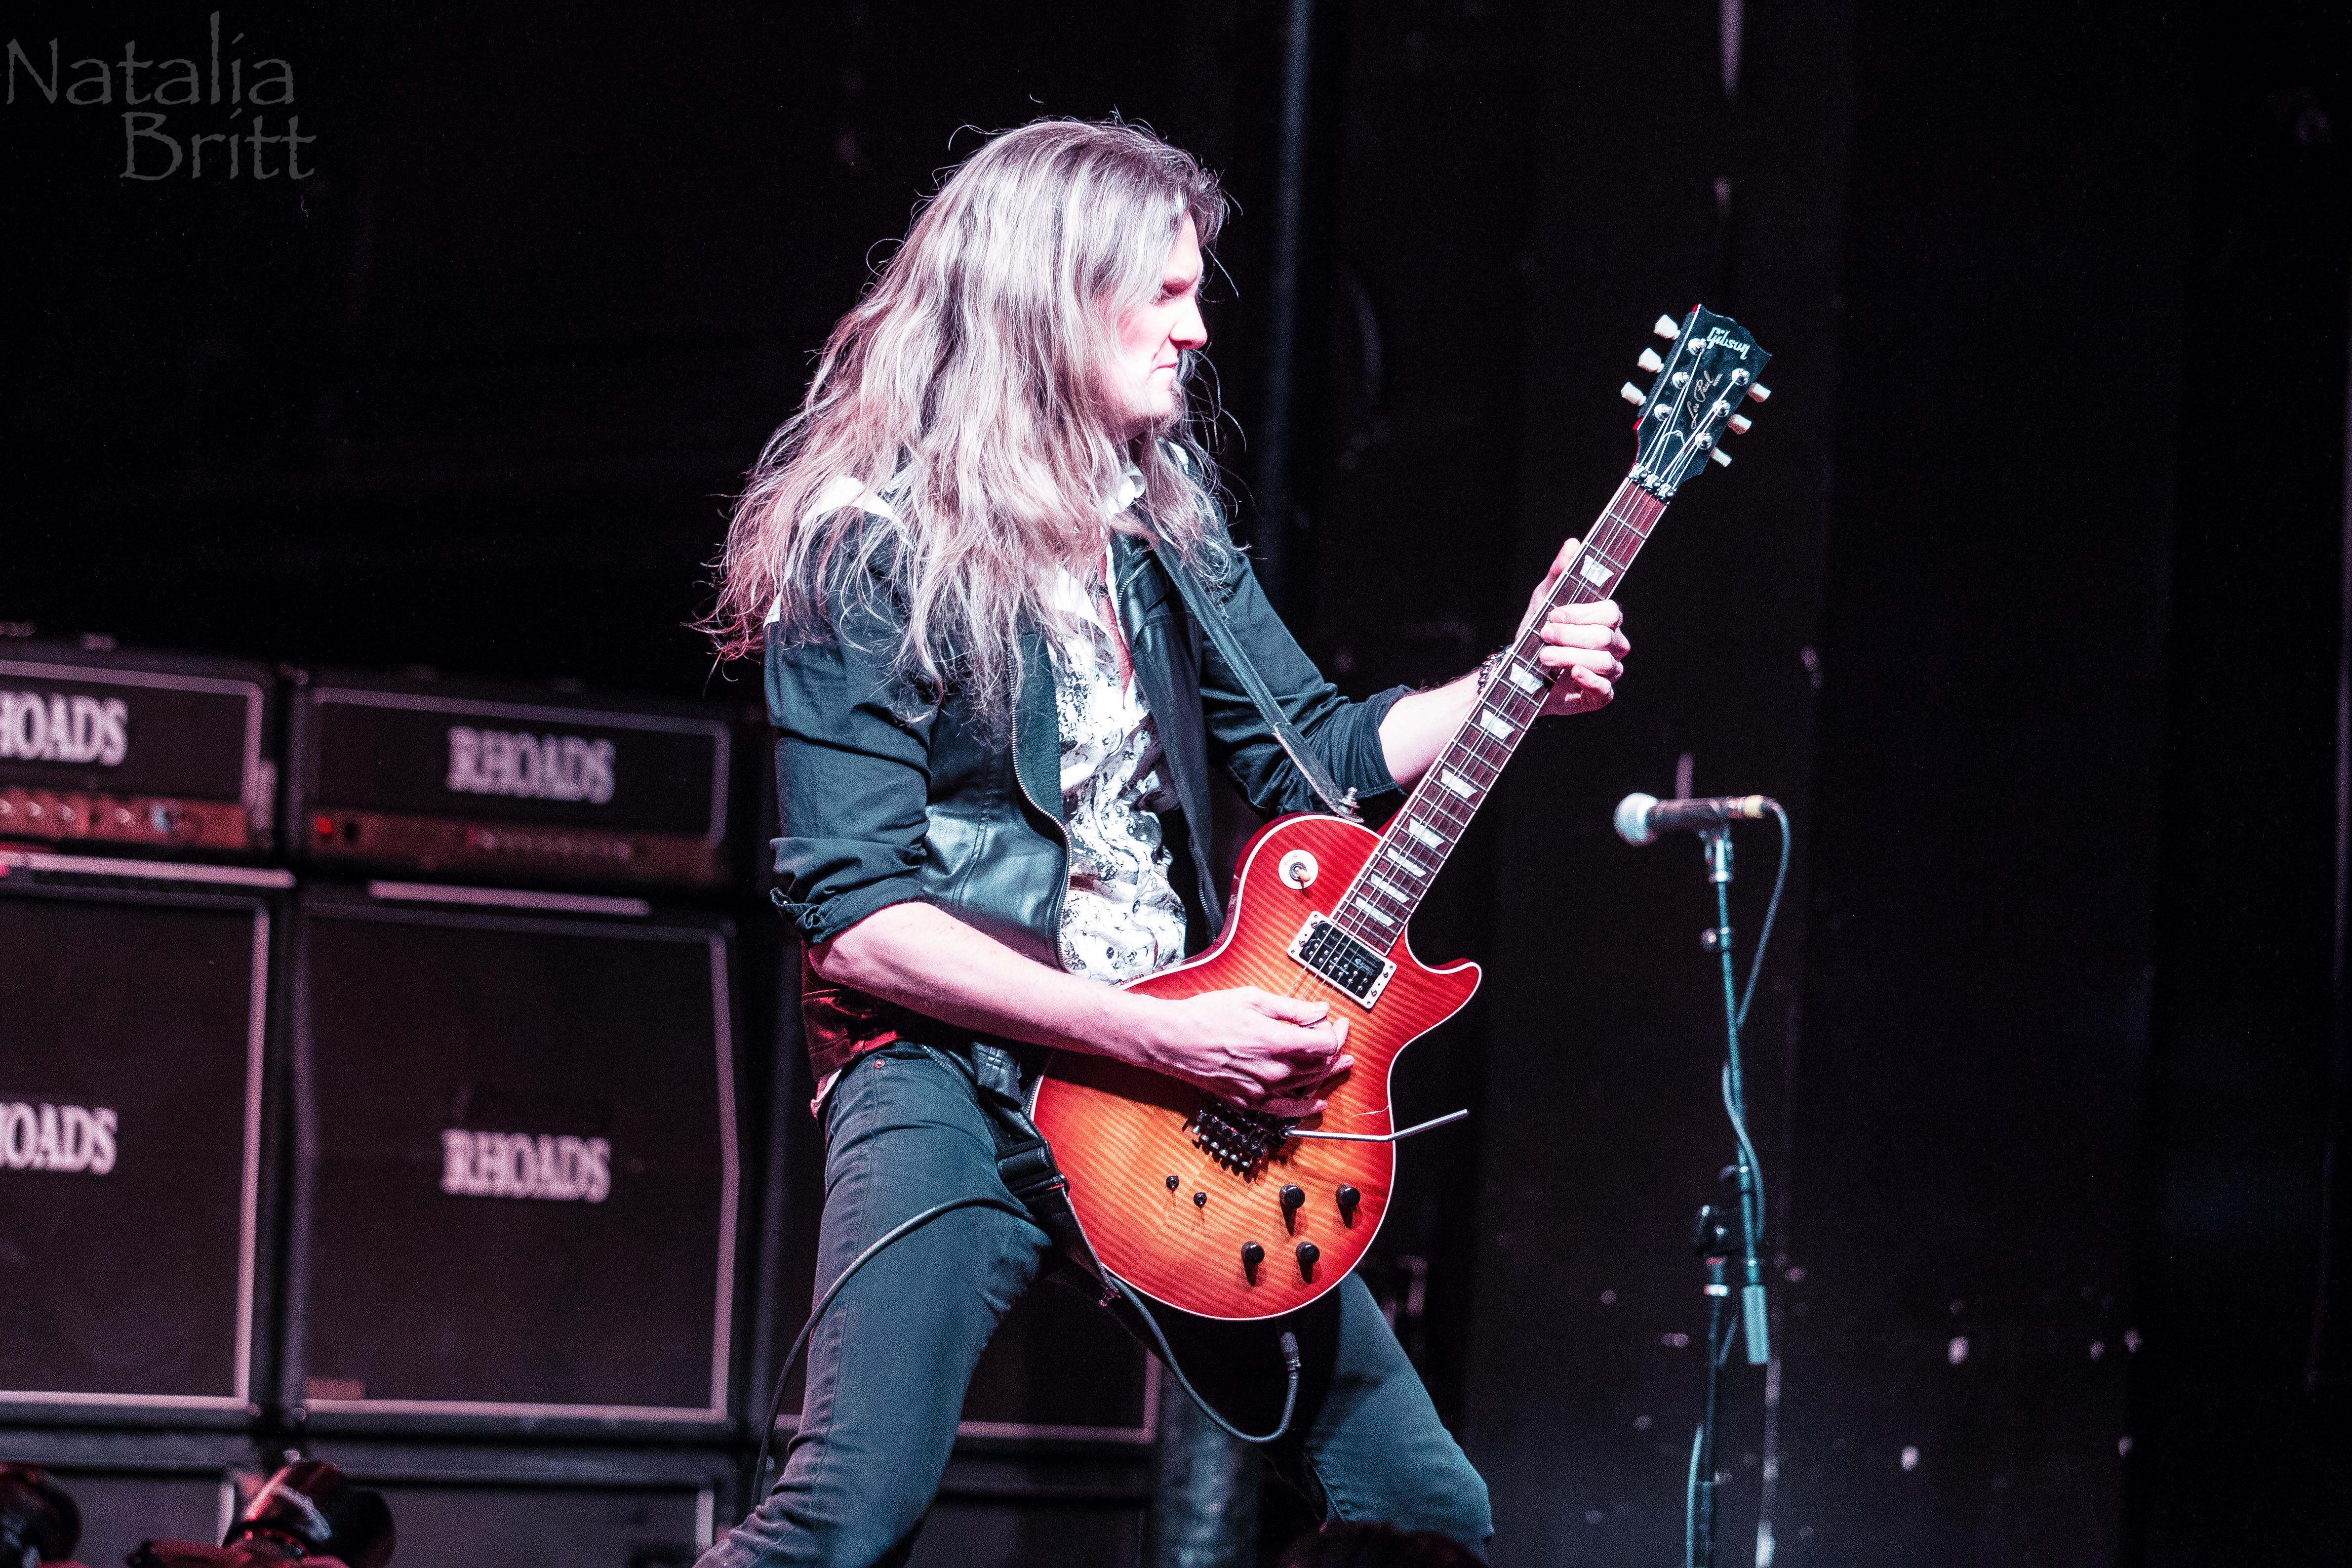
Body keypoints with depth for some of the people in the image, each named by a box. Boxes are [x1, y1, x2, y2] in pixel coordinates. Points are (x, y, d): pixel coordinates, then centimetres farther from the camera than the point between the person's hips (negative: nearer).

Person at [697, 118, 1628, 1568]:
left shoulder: (1163, 512, 12)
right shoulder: (870, 549, -8)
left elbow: (1315, 751, 22)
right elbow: (854, 916, -14)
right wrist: (1156, 1036, -19)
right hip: (955, 1073, -7)